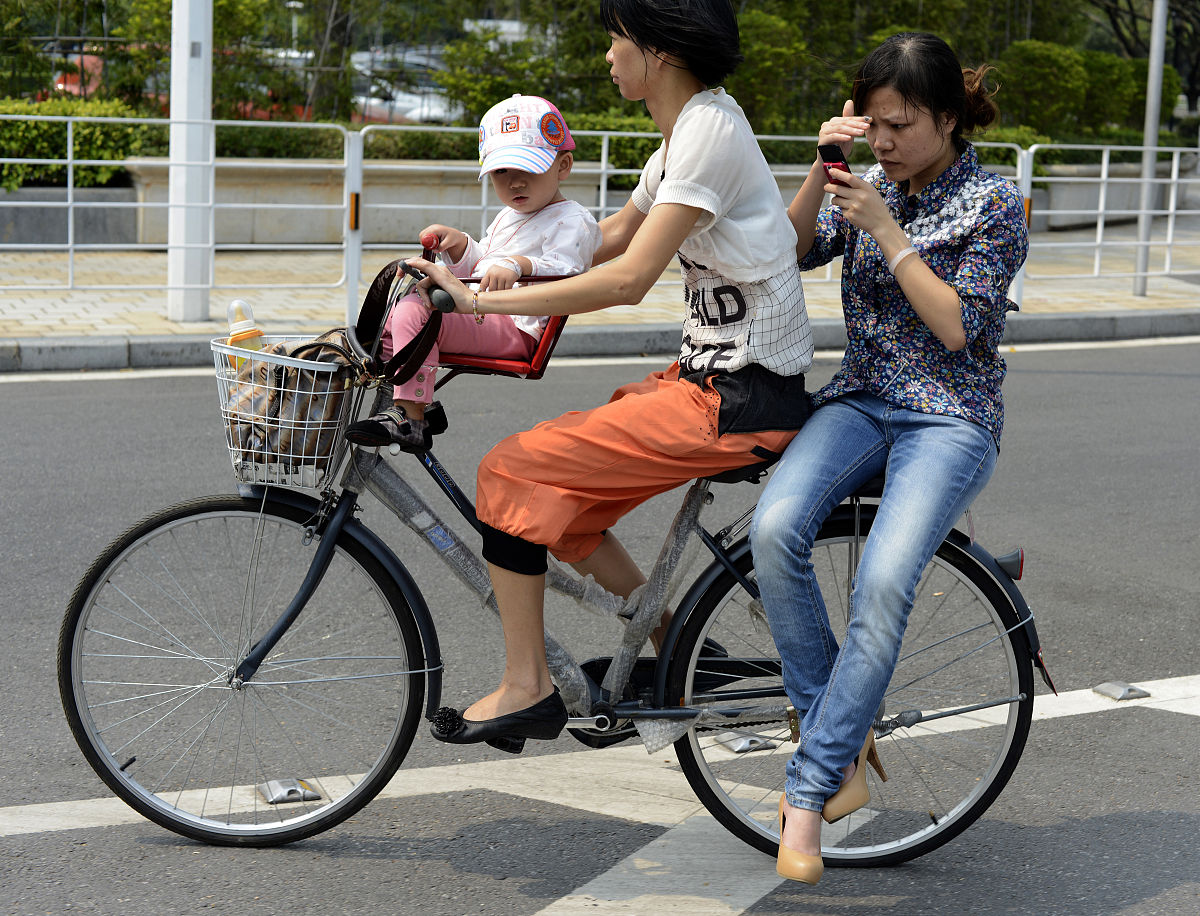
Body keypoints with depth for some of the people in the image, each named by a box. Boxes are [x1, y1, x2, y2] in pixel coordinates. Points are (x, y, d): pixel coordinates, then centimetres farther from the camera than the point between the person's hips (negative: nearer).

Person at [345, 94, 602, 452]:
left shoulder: (572, 221, -5)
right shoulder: (508, 218, 25)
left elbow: (565, 277, -21)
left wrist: (518, 265, -37)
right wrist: (458, 244, 15)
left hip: (516, 327, -11)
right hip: (476, 313, 11)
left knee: (414, 313, -29)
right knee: (398, 304, 22)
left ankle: (408, 419, -30)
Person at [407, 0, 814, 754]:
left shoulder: (709, 128, -18)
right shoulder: (688, 128, 13)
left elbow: (628, 279, -24)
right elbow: (614, 236, 25)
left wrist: (482, 299, -20)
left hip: (739, 401, -10)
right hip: (711, 373, 10)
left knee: (513, 472, -9)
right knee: (556, 490, 13)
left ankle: (527, 689, 0)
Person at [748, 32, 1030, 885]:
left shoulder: (993, 203, -3)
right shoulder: (873, 185, 13)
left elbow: (959, 327, -12)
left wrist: (886, 229, -15)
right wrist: (822, 169, -12)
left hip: (950, 416, -4)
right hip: (860, 400, 5)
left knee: (883, 583, -29)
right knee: (775, 528, -27)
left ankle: (811, 787, -20)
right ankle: (843, 736, -13)